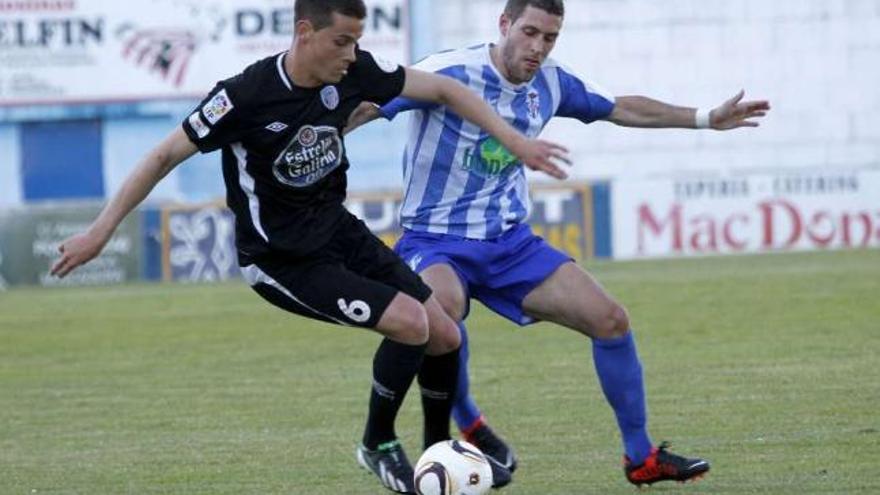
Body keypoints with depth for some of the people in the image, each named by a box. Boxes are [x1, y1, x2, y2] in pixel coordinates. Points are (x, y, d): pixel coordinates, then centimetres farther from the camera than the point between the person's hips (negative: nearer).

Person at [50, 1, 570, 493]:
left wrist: (517, 142, -4)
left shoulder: (353, 71, -11)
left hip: (338, 230, 7)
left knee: (445, 335, 3)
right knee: (408, 322, -21)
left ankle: (440, 450, 29)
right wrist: (101, 230, -16)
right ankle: (378, 445, 3)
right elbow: (166, 155, -17)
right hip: (280, 260, -7)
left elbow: (441, 89, 0)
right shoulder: (248, 95, -26)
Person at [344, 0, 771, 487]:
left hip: (511, 242, 6)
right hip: (436, 241, -6)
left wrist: (707, 118, 23)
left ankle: (641, 457, 15)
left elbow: (620, 108, 21)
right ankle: (469, 427, -15)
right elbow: (365, 109, -22)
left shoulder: (551, 84, 3)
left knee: (611, 320, -2)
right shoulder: (451, 73, -19)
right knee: (443, 306, -40)